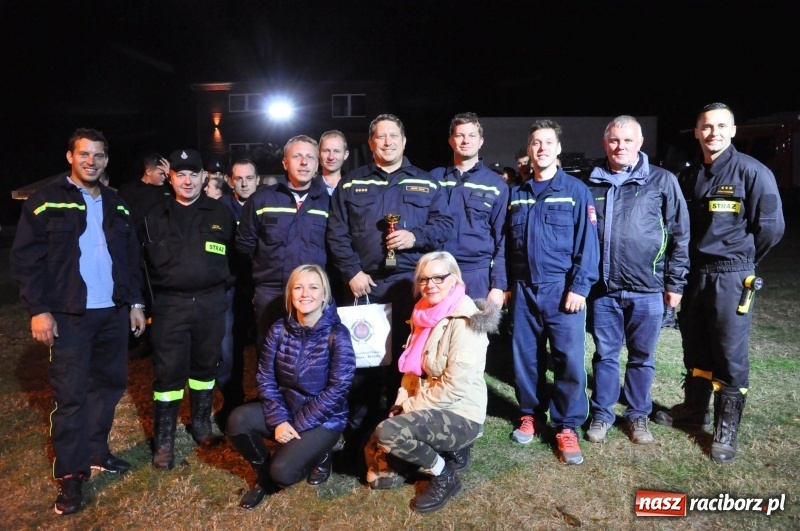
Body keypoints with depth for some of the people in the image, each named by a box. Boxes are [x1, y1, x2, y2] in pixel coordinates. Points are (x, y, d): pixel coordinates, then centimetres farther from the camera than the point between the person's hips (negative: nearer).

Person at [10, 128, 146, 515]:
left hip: (113, 312, 5)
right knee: (70, 394, -1)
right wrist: (38, 309, -13)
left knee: (110, 383, 12)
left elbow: (131, 257, 15)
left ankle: (96, 451, 30)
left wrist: (135, 301, 10)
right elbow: (25, 260, -6)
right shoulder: (45, 202, -3)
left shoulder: (116, 205, 12)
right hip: (69, 315, -5)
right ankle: (69, 475, 11)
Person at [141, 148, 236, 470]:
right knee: (169, 371, -1)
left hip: (211, 303, 1)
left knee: (205, 366, 13)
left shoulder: (221, 214, 6)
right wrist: (149, 301, -1)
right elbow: (148, 262, 6)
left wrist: (226, 284, 0)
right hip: (170, 304, -1)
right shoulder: (156, 217, 7)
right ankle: (164, 441, 10)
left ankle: (201, 424, 31)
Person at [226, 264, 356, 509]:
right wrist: (278, 419, -16)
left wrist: (297, 425, -19)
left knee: (282, 471, -22)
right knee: (238, 420, -20)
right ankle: (264, 474, 7)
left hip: (323, 418, -4)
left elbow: (338, 389, -19)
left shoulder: (337, 335, -18)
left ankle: (320, 454, 12)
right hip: (285, 408, 5)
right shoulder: (279, 329, -4)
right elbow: (265, 377, -4)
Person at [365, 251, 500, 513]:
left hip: (460, 415, -8)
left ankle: (445, 478, -5)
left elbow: (454, 387, -24)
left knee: (387, 432, -29)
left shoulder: (465, 321, -19)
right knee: (377, 473, 4)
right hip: (429, 409, 8)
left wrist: (410, 407, -14)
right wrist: (403, 399, -2)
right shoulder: (427, 314, 7)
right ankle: (451, 453, 16)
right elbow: (413, 366, 14)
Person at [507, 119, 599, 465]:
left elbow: (587, 243, -5)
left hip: (561, 288, -3)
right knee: (525, 356, 10)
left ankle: (567, 427, 11)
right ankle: (531, 414, 28)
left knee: (569, 358, -3)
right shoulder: (517, 194, 12)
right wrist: (506, 285, 10)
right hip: (524, 289, 4)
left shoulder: (576, 191, 0)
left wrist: (579, 287, -13)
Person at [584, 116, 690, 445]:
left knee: (642, 357, 12)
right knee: (605, 355, 12)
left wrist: (675, 282, -1)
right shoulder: (592, 184, 5)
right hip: (602, 289, 2)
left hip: (647, 289, -1)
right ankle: (601, 414, 26)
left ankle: (638, 415, 29)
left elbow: (680, 235, 1)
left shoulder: (662, 181, -1)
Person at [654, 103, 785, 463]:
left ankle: (726, 429, 14)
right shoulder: (689, 178, 10)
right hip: (694, 274, 6)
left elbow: (771, 226, -10)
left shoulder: (752, 172, -9)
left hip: (731, 277, -6)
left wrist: (741, 261, 0)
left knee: (729, 354, 1)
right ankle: (694, 408, 33)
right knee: (695, 348, 16)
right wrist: (686, 267, 9)